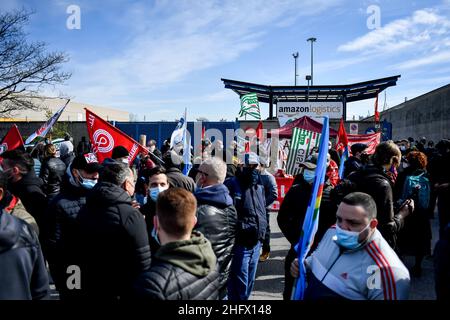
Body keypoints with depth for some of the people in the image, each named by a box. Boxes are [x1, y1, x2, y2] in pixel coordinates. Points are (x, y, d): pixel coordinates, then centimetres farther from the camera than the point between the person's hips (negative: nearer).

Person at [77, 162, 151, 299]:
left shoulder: (83, 212, -1)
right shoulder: (131, 215, -21)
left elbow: (78, 256, 9)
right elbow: (143, 265, -21)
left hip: (90, 289, 6)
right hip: (124, 293, -6)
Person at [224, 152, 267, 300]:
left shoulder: (259, 187, 12)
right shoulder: (232, 185, -12)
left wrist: (266, 239, 19)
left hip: (256, 243, 7)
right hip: (240, 243, -7)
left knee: (249, 282, 20)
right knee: (239, 283, 2)